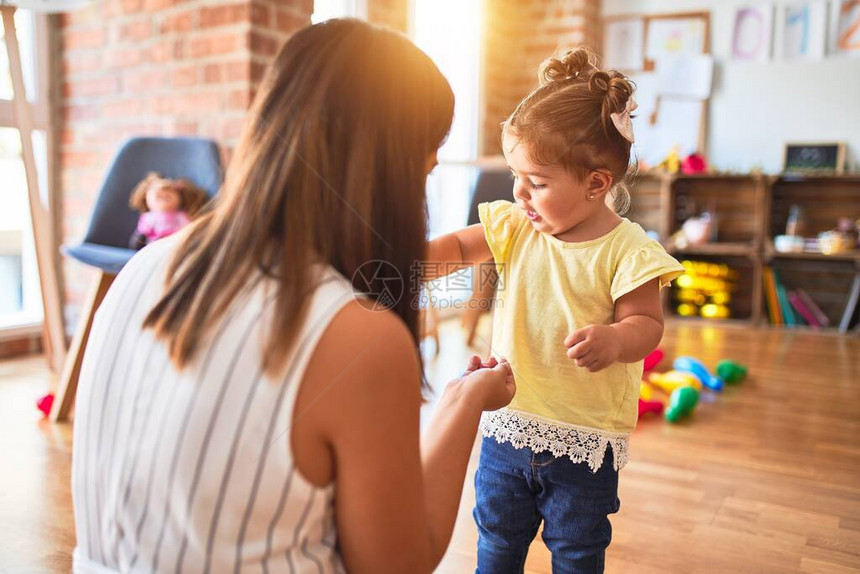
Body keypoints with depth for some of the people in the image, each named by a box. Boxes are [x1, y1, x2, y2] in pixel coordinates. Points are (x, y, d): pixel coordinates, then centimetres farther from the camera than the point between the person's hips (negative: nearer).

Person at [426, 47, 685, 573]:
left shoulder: (627, 250, -15)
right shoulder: (515, 226, -3)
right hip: (508, 421, 4)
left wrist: (614, 340, -34)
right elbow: (458, 248, 9)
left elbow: (648, 323, -13)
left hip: (585, 436, -3)